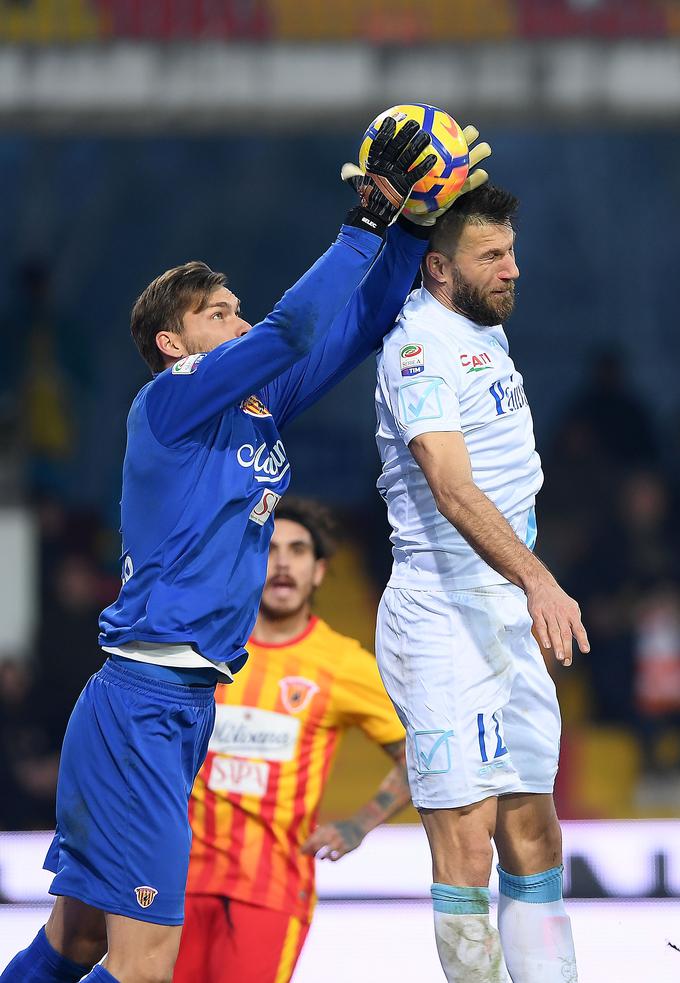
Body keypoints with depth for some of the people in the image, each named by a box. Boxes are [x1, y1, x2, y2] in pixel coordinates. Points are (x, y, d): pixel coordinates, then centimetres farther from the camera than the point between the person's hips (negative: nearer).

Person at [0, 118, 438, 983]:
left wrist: (411, 222, 9)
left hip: (183, 706, 9)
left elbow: (360, 325, 21)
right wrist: (369, 217, -14)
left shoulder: (261, 410, 16)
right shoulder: (169, 400, -6)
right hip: (142, 703, -9)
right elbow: (294, 327, -17)